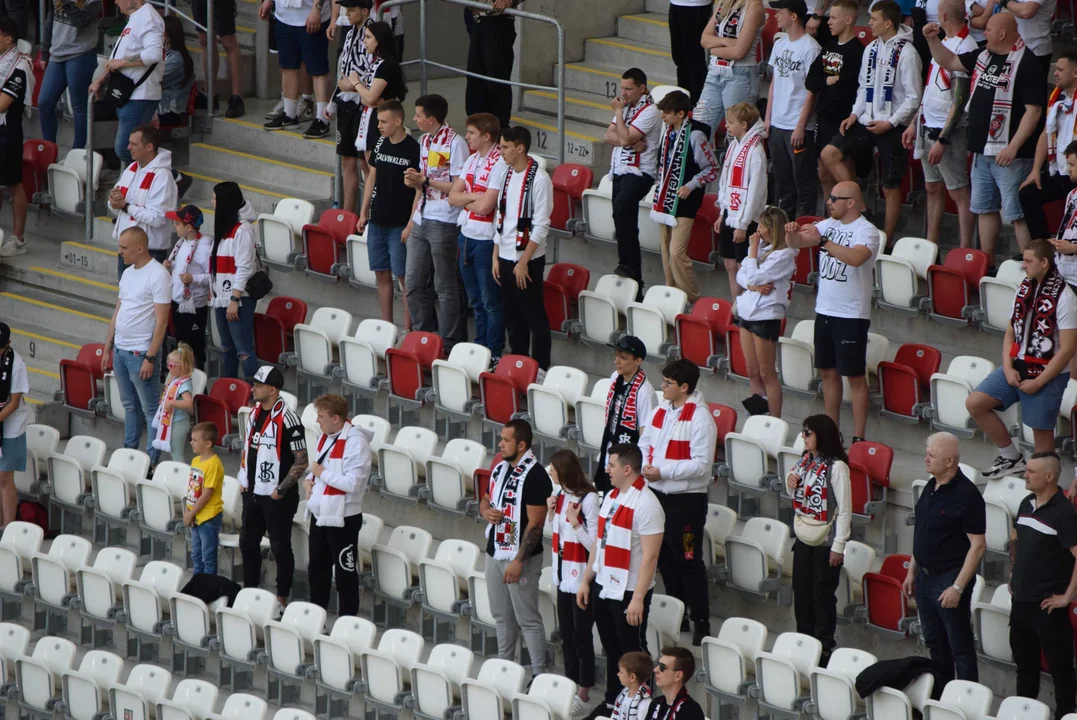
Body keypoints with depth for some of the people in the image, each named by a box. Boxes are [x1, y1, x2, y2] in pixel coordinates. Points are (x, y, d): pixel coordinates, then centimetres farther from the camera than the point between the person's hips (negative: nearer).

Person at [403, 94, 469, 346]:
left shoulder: (455, 143, -13)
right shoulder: (424, 141, 13)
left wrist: (425, 180, -15)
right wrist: (415, 181, 1)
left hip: (443, 223, -8)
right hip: (421, 221, 8)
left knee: (445, 286, 0)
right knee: (414, 282, 11)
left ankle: (447, 344, 6)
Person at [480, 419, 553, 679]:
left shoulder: (535, 476, -17)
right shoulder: (501, 468, 8)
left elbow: (535, 524, -19)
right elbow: (485, 499, 21)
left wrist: (518, 560, -21)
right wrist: (486, 511, -4)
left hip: (520, 556, -8)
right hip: (495, 551, 8)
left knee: (527, 619, -4)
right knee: (502, 615, 17)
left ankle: (539, 674, 1)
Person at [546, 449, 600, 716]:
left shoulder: (588, 499, -20)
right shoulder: (560, 494, 4)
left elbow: (594, 543, -19)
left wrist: (574, 522, -28)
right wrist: (551, 511, 1)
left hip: (581, 578, -8)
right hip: (564, 576, 8)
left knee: (581, 636, 1)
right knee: (566, 635, 15)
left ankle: (584, 693, 11)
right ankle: (571, 687, 26)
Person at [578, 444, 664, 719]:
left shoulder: (646, 505, -19)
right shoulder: (611, 496, 7)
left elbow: (650, 556, -21)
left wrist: (638, 598, -23)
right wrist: (586, 580, 14)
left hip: (628, 592, -8)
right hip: (603, 587, 8)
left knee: (633, 653, 2)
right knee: (611, 648, 17)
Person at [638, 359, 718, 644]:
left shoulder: (699, 418, -17)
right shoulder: (661, 410, 7)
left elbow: (701, 464, -21)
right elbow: (645, 443, 15)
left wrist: (663, 472, -21)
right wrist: (645, 466, -6)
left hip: (686, 498, -8)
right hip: (657, 493, 8)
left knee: (688, 560, -3)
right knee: (664, 557, 15)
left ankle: (701, 621, 6)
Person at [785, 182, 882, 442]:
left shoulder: (866, 231, -14)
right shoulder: (829, 225, 8)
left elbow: (855, 258, -33)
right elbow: (797, 242, 7)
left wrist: (822, 240, -35)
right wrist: (792, 233, -16)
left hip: (851, 316, -8)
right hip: (825, 311, 8)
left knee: (855, 377, -2)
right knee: (828, 372, 14)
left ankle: (858, 438, 0)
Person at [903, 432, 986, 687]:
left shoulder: (966, 495, -18)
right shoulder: (931, 487, 8)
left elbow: (977, 545, -19)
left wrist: (958, 587, -21)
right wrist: (912, 572, 17)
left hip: (950, 578, -9)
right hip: (925, 577, 9)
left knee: (960, 647, -3)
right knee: (935, 644, 17)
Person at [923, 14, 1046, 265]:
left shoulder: (1027, 64, -15)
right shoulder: (983, 56, 11)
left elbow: (1033, 110, -19)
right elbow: (949, 62, 25)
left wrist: (1013, 147, -24)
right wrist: (933, 39, 9)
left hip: (1009, 155, -9)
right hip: (982, 151, 9)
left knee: (1017, 213, -9)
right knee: (985, 208, 15)